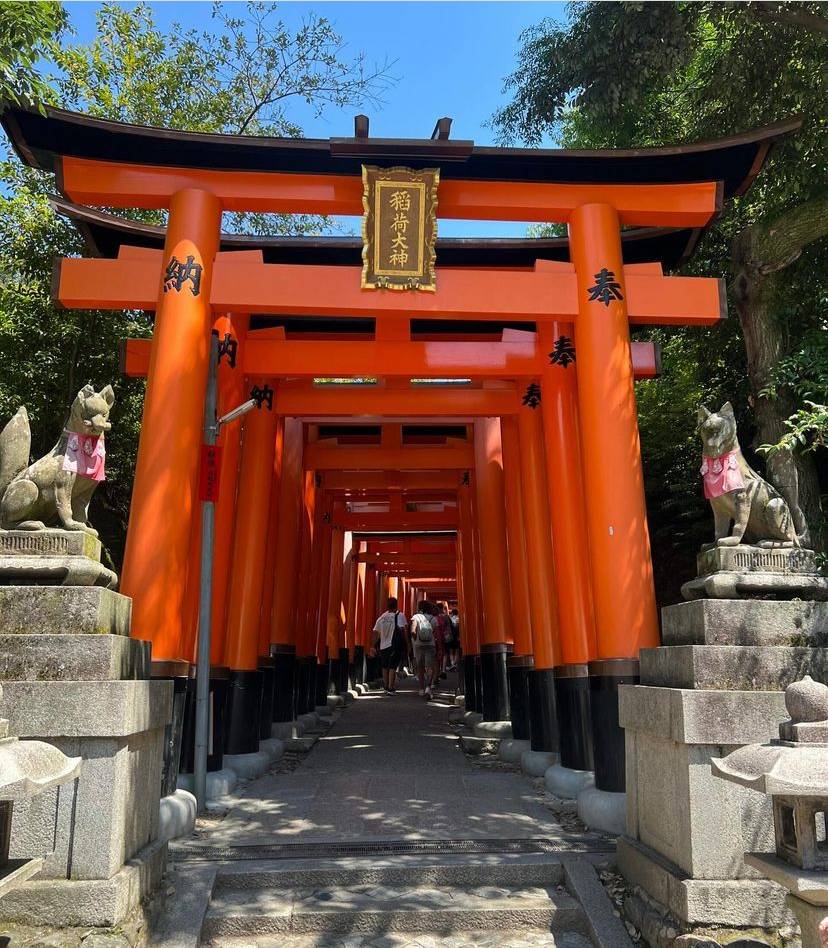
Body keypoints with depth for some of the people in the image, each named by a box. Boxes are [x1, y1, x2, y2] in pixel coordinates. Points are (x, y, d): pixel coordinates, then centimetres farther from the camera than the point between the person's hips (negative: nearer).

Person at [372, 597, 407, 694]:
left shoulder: (382, 617, 7)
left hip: (383, 646, 4)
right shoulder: (399, 615, -5)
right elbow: (402, 629, -16)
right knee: (392, 667, 0)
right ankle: (390, 688, -5)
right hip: (394, 645, -4)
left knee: (385, 667, 17)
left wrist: (374, 646, 10)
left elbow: (376, 632, 6)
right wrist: (404, 642, -10)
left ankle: (386, 687, 26)